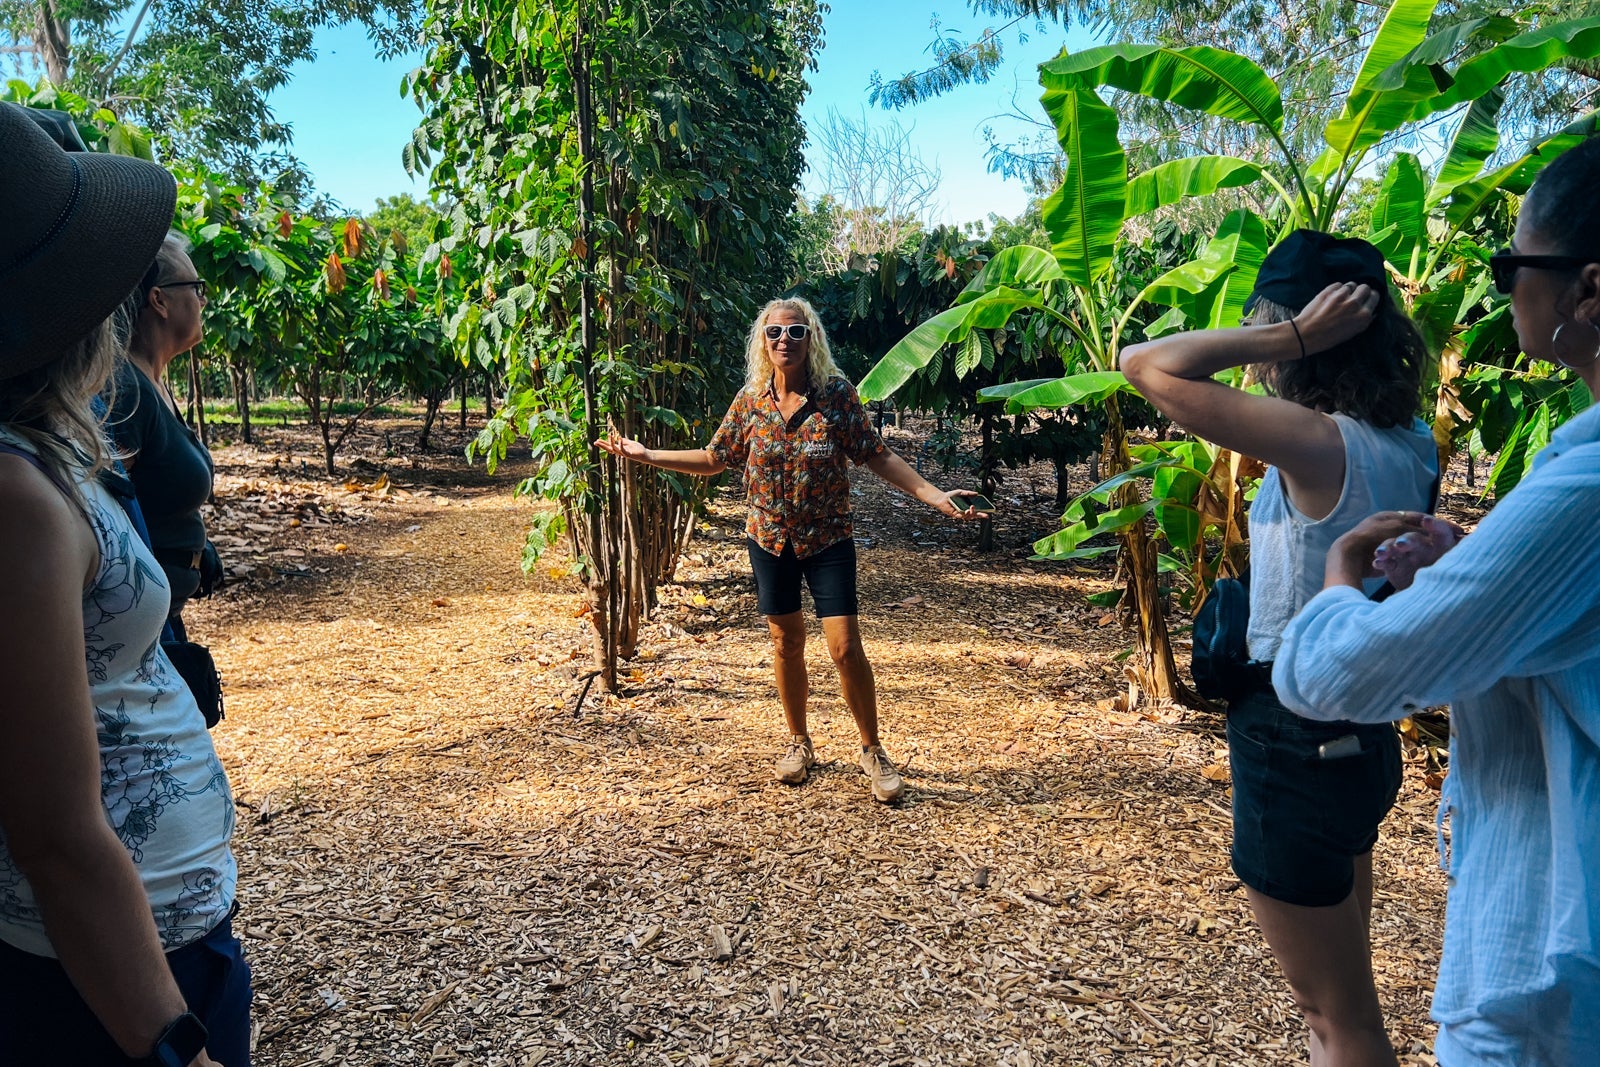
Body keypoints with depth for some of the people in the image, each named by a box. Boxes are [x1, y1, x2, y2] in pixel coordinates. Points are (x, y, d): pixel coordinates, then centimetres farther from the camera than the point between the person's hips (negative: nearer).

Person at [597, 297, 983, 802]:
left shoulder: (837, 395, -9)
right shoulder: (749, 402, -1)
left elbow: (877, 456, -8)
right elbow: (713, 459, 8)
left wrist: (933, 495, -18)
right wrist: (645, 455, 4)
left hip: (828, 539, -3)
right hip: (769, 539, 3)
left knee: (846, 647, -7)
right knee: (786, 644, 13)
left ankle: (872, 751, 13)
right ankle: (799, 742, 32)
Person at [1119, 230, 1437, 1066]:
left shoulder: (1321, 444, -24)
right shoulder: (1411, 445, 0)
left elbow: (1143, 364, -24)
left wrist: (1291, 337, -20)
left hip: (1296, 745, -9)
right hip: (1361, 736, 9)